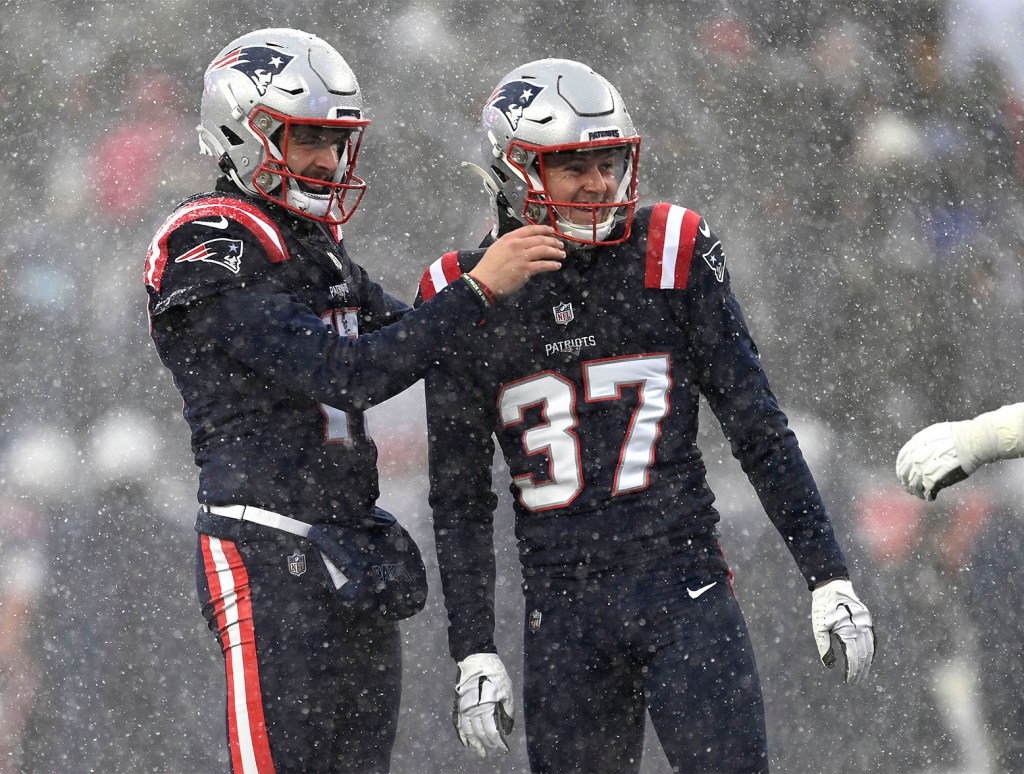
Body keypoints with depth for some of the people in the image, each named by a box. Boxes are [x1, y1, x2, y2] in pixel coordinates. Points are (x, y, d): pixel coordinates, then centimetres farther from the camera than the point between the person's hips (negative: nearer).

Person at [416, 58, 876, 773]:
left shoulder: (671, 256, 1)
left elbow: (759, 430, 4)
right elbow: (460, 500, 8)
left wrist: (830, 578, 1)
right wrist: (474, 653, 4)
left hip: (684, 587, -1)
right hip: (563, 616, 1)